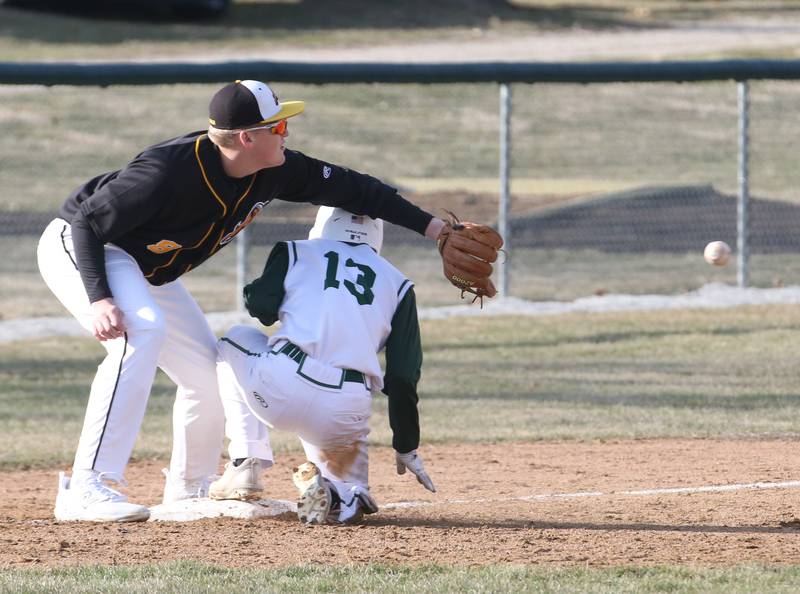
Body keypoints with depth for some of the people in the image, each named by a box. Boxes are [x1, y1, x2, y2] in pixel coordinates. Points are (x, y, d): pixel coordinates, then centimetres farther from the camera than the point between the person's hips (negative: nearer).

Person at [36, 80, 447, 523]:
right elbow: (88, 222, -31)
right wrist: (99, 300, -42)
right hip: (77, 248, -9)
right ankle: (86, 490, -36)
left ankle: (189, 491, 28)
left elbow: (349, 188, -3)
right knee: (141, 331, -33)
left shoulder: (274, 172, -13)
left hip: (146, 271, 9)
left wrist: (432, 227, -3)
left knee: (207, 372, 6)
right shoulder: (170, 170, -35)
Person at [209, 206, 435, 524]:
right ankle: (345, 494, -10)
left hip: (282, 388, -2)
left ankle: (246, 464, 16)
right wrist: (407, 447, 26)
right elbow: (403, 376, 18)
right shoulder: (397, 283, 23)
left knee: (235, 342, 33)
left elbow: (262, 307, 6)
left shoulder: (297, 252, 18)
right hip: (348, 414, 2)